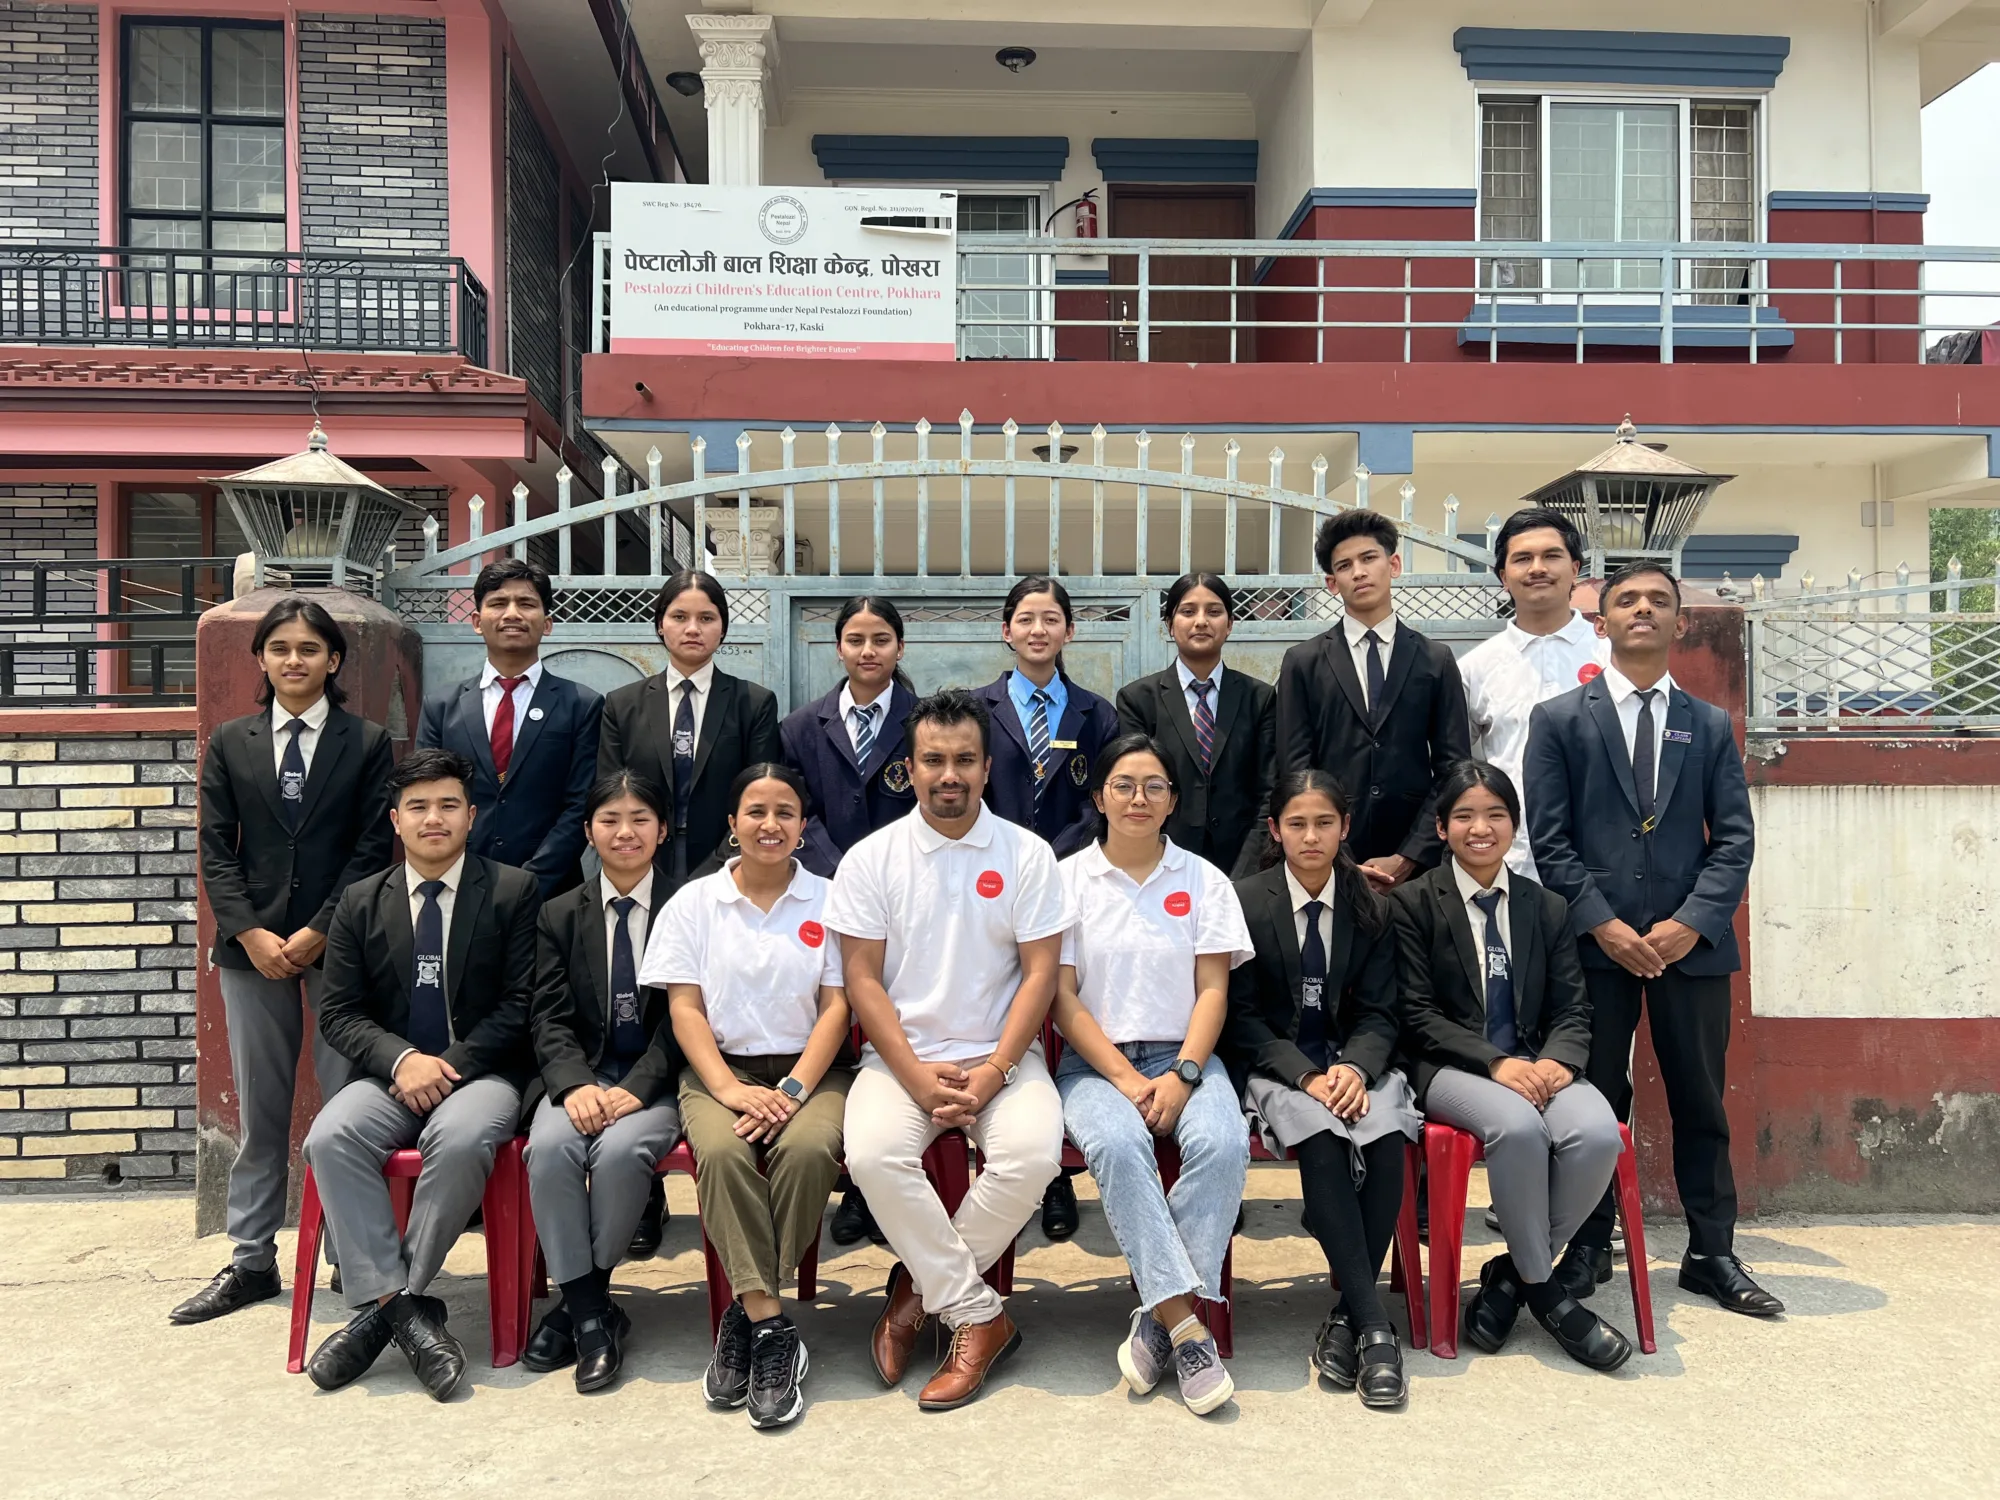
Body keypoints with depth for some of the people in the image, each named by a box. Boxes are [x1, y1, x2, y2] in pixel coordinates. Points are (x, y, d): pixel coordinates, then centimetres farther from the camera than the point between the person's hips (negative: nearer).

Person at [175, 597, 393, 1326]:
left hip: (338, 944, -2)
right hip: (252, 945, 2)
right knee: (258, 1110, 8)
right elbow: (216, 851, 6)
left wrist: (320, 931, -10)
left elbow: (373, 848, -2)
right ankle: (252, 1262, 18)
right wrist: (252, 934, -7)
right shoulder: (229, 744, 11)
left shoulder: (367, 742, 4)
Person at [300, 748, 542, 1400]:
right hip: (392, 1075, 3)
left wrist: (454, 1065, -14)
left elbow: (522, 1004, -3)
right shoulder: (361, 902, 11)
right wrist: (401, 1059, -13)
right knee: (330, 1138, -27)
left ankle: (388, 1305, -18)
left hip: (484, 1073, -3)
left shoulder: (514, 892, 2)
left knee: (459, 1140, -35)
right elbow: (338, 1011, 6)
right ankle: (403, 1309, -23)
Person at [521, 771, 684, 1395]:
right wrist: (576, 1084, -17)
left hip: (656, 1081, -2)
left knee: (620, 1149, -31)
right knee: (549, 1146, -28)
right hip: (582, 1075, 3)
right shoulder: (560, 915, 12)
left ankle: (587, 1294, -8)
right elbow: (550, 1018, 4)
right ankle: (588, 1310, -15)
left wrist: (636, 1088, -19)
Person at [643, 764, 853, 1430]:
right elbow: (685, 1009, 2)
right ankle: (772, 1328, -26)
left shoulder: (828, 901, 7)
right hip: (721, 1068, 0)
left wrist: (794, 1088, -13)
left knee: (808, 1148, -32)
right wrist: (732, 1090, -13)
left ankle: (747, 1313, -18)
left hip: (809, 1068, 0)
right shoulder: (694, 902, 8)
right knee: (721, 1152, -32)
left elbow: (836, 1006, 2)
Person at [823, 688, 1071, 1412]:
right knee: (873, 1155, -29)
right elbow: (862, 980, -1)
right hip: (902, 1056, 0)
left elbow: (1039, 973, -1)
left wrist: (993, 1073, -12)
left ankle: (926, 1283, -3)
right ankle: (978, 1317, -11)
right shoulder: (871, 858, 2)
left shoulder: (1027, 854, 2)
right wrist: (918, 1076, -12)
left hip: (1001, 1056, 0)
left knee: (1032, 1155, -29)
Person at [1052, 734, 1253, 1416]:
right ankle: (1184, 1324, -30)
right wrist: (1126, 1079, -11)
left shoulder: (1203, 881, 11)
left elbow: (1212, 991, 4)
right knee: (1117, 1144, -33)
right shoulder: (1067, 879, 6)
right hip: (1094, 1060, -1)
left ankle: (1159, 1320, -21)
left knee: (1223, 1143, -30)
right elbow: (1063, 997, 0)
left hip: (1183, 1055, 1)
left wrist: (1181, 1076, -12)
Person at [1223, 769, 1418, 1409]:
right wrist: (1306, 1075, -18)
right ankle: (1373, 1321, -30)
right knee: (1319, 1133, -34)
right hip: (1273, 1068, -2)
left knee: (1387, 1131, -30)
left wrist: (1356, 1068, -17)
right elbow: (1242, 1016, -4)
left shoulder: (1370, 906, 7)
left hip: (1352, 1064, 3)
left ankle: (1347, 1314, -20)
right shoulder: (1245, 900, -2)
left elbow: (1380, 1012, 5)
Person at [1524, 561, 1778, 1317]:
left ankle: (1712, 1254, 22)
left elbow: (1734, 839, 5)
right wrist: (1604, 925, -12)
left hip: (1691, 942, 2)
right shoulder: (1558, 718, 4)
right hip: (1595, 941, -2)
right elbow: (1549, 839, -2)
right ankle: (1589, 1248, 18)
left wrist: (1689, 922, -9)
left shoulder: (1711, 726, 11)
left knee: (1700, 1103, 9)